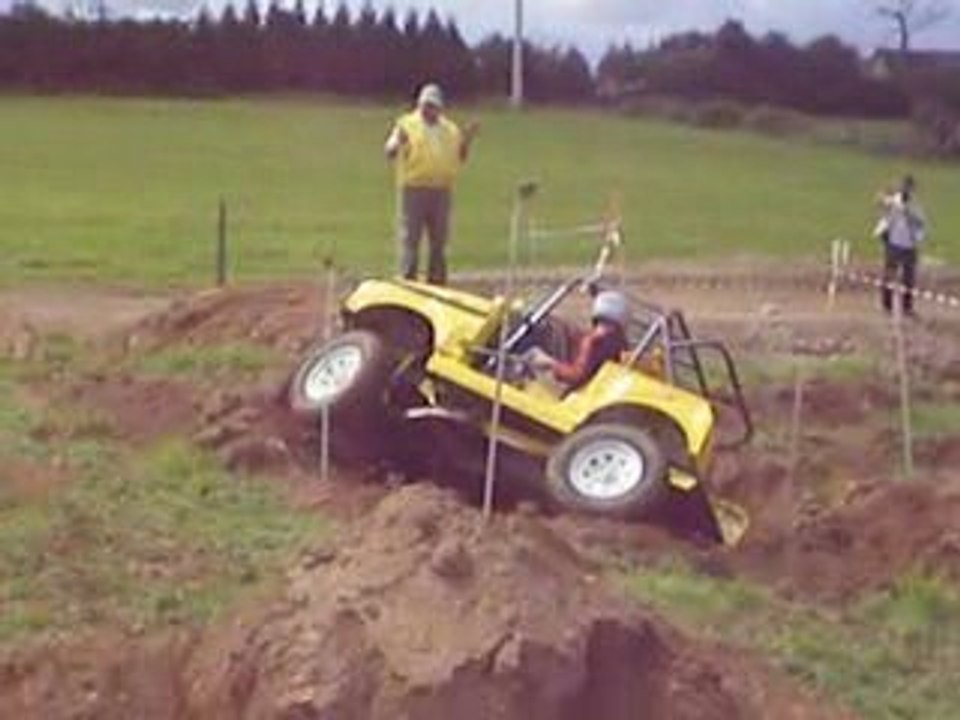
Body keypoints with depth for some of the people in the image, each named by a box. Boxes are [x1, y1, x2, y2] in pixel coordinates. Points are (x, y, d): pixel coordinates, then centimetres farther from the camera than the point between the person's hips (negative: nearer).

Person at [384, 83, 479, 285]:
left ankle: (436, 279, 18)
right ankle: (407, 280, -4)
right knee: (410, 238, -6)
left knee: (439, 238, 9)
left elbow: (461, 157, 17)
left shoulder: (450, 129, 16)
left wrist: (467, 140, 1)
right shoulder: (407, 124, 2)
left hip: (441, 190, 5)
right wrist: (398, 143, -27)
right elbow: (390, 154, -5)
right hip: (413, 189, -5)